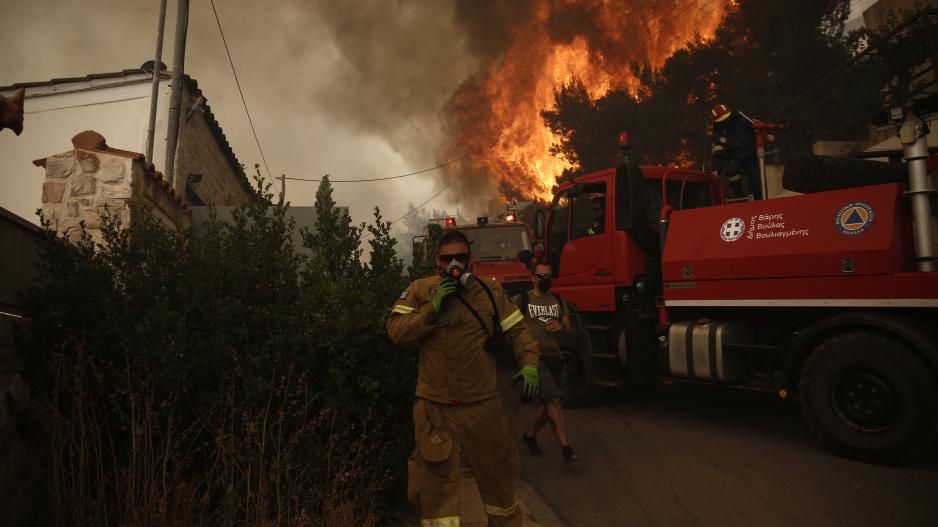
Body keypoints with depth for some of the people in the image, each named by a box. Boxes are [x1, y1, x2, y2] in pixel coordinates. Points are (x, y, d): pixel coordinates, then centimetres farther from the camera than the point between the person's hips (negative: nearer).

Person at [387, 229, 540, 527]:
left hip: (483, 406, 2)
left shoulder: (490, 291, 2)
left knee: (497, 477, 19)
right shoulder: (420, 290, 0)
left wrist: (529, 364, -13)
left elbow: (517, 332, 3)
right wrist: (433, 307, -18)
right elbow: (396, 331, -9)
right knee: (435, 484, 7)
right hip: (435, 410, -1)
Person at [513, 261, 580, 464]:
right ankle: (565, 447, -11)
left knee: (549, 404, 10)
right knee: (554, 399, -18)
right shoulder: (522, 300, 2)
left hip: (555, 358, 6)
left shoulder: (558, 300, 17)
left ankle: (530, 435, 32)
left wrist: (561, 326, -7)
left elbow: (569, 328, 16)